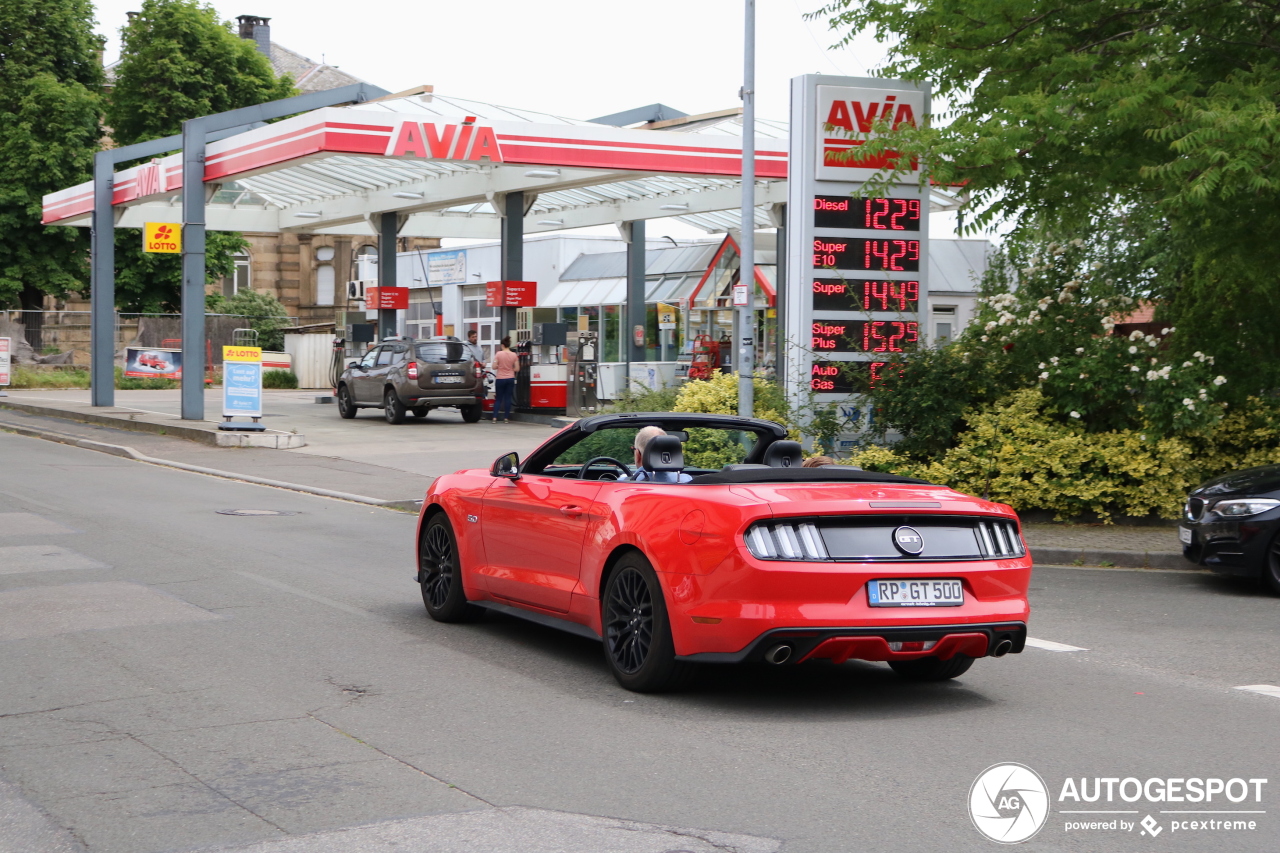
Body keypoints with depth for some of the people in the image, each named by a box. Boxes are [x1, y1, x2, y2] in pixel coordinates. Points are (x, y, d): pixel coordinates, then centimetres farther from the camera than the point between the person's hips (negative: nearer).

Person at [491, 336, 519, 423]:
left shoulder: (498, 354, -9)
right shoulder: (514, 355, -2)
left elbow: (494, 367, -10)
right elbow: (517, 368, -1)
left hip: (500, 379, -2)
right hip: (510, 378, 2)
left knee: (498, 399, 7)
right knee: (508, 398, 6)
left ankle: (495, 418, -2)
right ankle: (506, 418, 5)